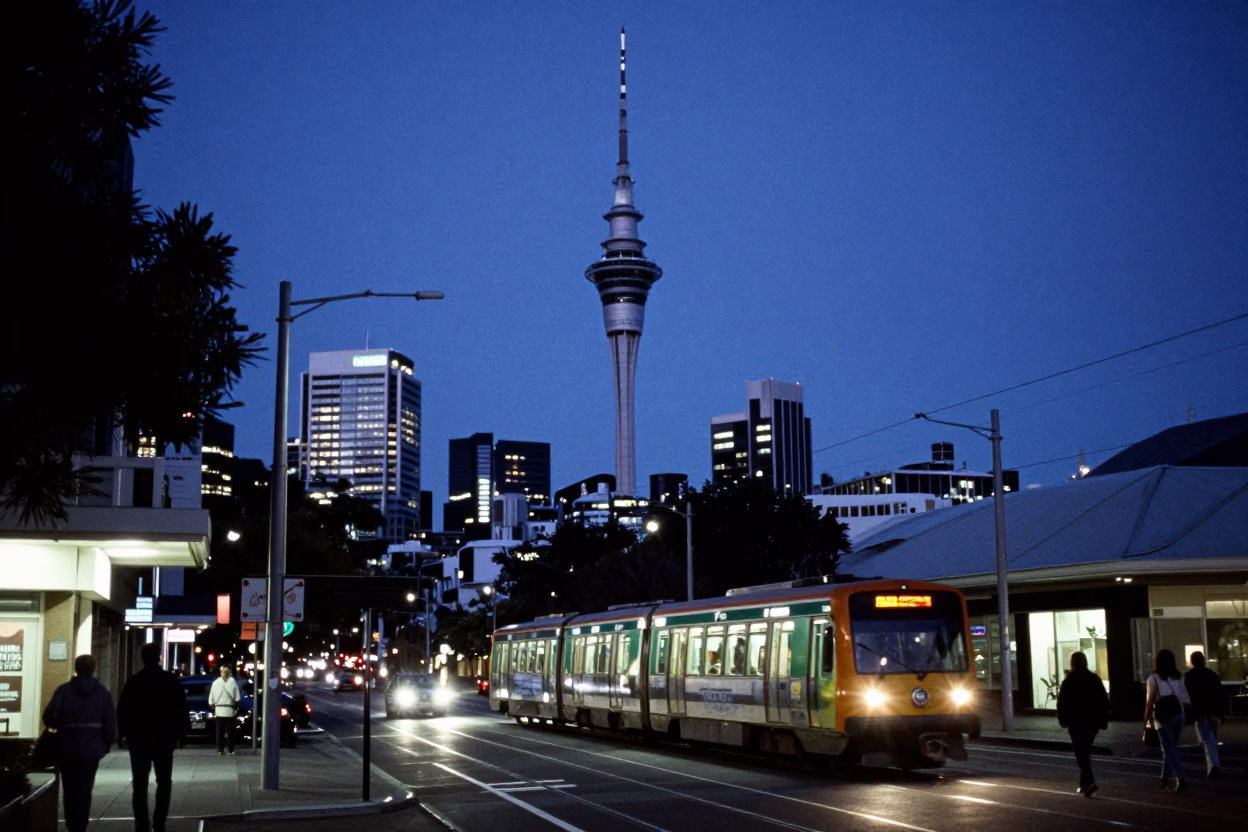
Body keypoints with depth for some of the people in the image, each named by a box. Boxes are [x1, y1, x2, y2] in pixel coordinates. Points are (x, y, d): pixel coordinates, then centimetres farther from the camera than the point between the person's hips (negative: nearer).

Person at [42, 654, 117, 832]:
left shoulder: (64, 690, -4)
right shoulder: (102, 692, -1)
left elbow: (49, 717, -11)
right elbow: (110, 723, -3)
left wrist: (60, 726, 9)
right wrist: (106, 745, 11)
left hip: (67, 749, 1)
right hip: (91, 749, 0)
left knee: (70, 789, 16)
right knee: (84, 790, 4)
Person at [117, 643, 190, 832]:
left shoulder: (133, 682, -1)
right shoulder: (171, 681, -2)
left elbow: (122, 711, 1)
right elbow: (182, 710, -1)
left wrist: (125, 733, 9)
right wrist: (181, 732, 5)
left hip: (138, 738, 0)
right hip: (164, 738, 0)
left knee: (140, 784, 2)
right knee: (164, 782, 11)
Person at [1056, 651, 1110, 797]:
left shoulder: (1068, 681, -6)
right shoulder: (1095, 679, 5)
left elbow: (1062, 703, -7)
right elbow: (1104, 701, 4)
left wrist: (1062, 720, 4)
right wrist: (1103, 720, 8)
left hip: (1076, 722, -4)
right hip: (1092, 721, 5)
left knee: (1081, 753, -5)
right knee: (1086, 752, 17)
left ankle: (1090, 782, -21)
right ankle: (1084, 783, 21)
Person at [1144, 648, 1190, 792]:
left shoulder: (1154, 678, -6)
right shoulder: (1178, 677, 7)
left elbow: (1150, 702, -9)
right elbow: (1185, 699, 1)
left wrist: (1146, 720, -4)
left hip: (1163, 717, -5)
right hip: (1178, 714, 5)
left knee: (1170, 750, -2)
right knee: (1170, 748, 18)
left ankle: (1181, 780, -13)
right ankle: (1165, 778, 26)